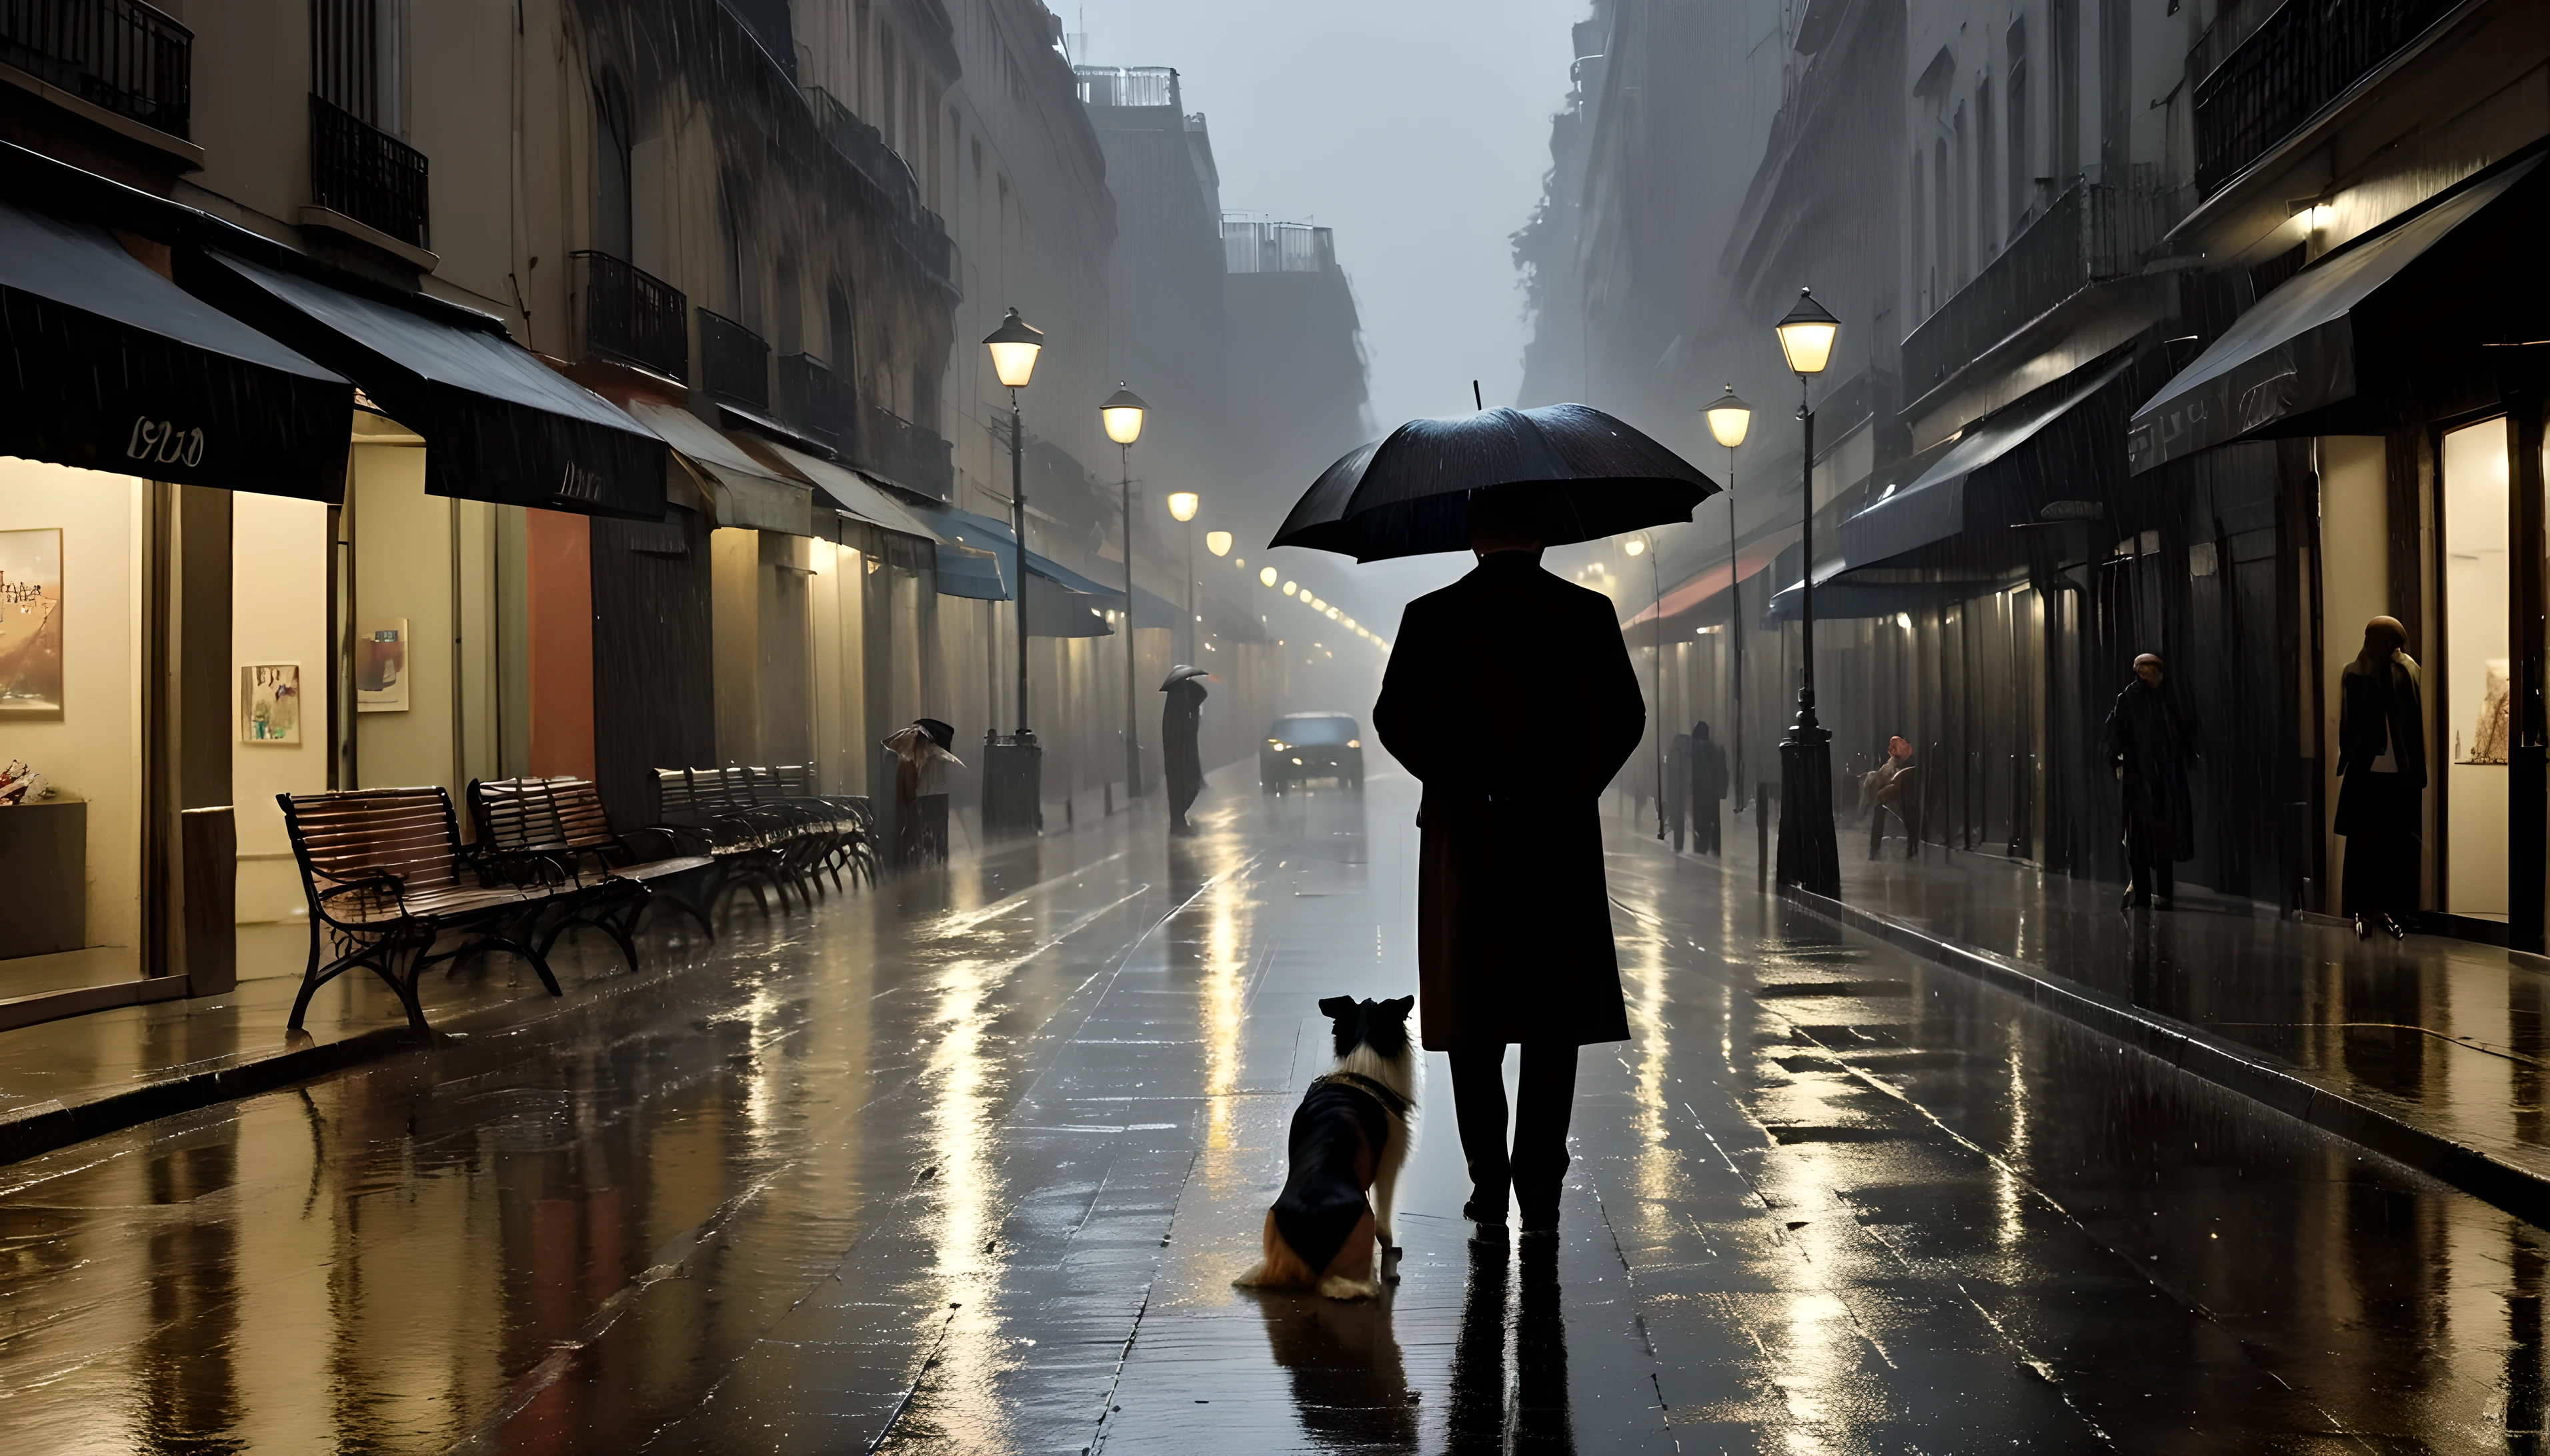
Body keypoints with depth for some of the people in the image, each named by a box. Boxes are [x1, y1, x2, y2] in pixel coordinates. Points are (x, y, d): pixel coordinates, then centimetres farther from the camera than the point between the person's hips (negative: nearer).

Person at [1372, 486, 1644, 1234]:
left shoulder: (1430, 617, -3)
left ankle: (1490, 1187, 9)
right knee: (1553, 1022, 7)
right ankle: (1540, 1190, 4)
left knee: (1473, 1024, 10)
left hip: (1464, 839, 0)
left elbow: (1393, 719, -2)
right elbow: (1625, 718, -1)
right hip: (1562, 842, 0)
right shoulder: (1587, 613, -2)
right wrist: (1571, 786, 11)